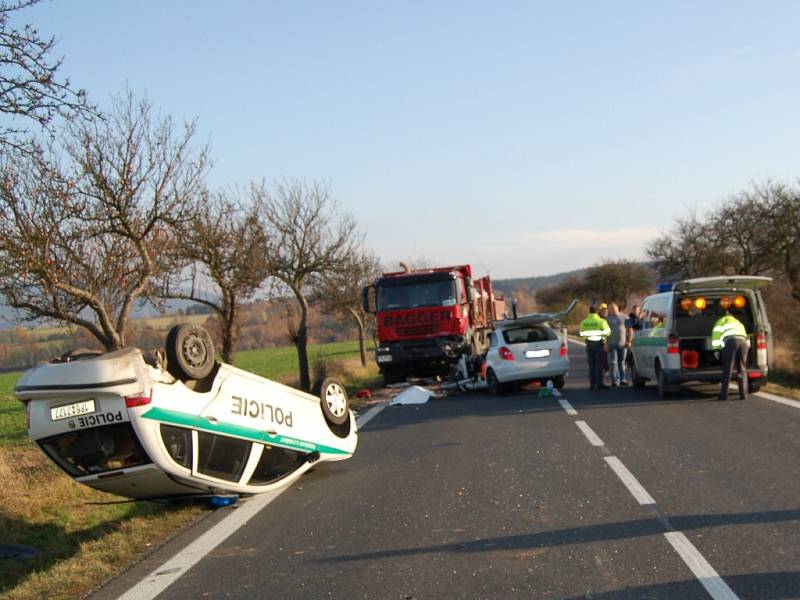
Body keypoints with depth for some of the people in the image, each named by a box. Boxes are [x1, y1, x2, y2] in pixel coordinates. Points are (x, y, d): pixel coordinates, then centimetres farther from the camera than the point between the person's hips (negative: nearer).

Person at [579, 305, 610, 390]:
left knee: (591, 365, 10)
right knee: (599, 364, -2)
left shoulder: (584, 322, 5)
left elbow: (582, 334, 8)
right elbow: (607, 332, -11)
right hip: (599, 344, -5)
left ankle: (592, 384, 10)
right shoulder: (601, 321, -10)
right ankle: (599, 383, -5)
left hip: (589, 344, 5)